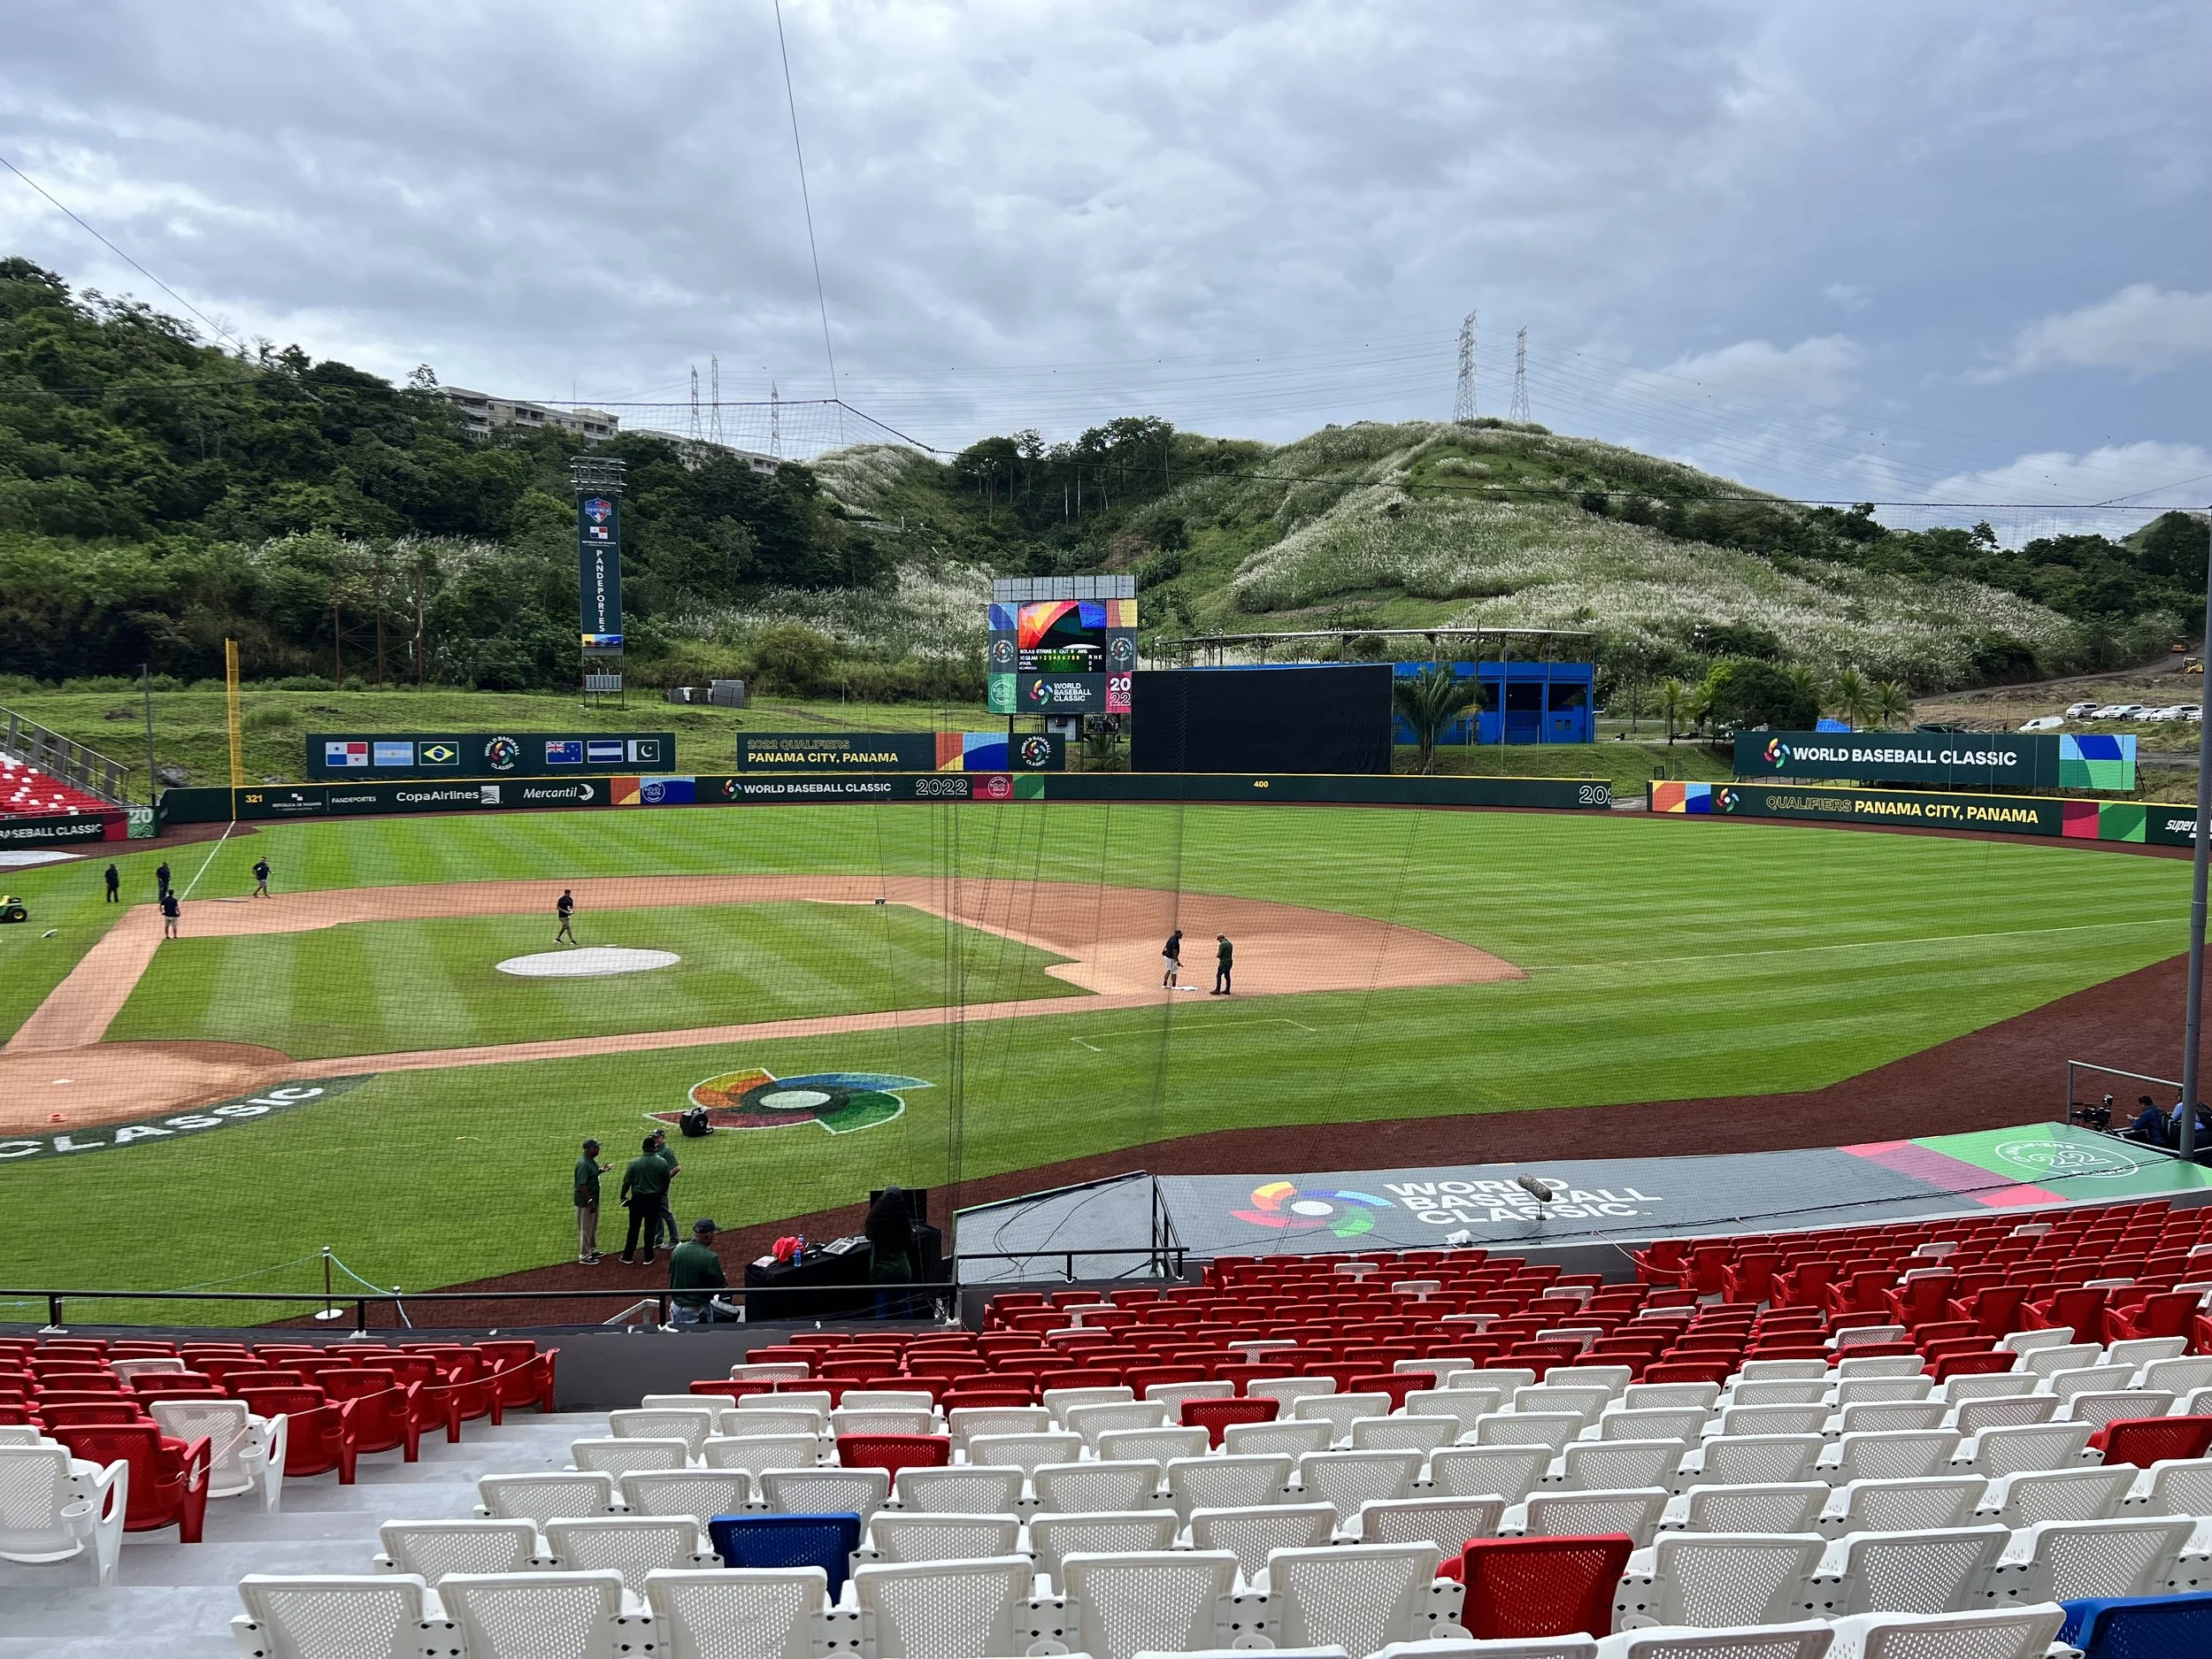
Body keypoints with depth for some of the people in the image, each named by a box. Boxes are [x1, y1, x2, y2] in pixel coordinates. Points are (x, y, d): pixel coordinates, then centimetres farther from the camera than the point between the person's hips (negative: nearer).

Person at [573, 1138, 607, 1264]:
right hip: (585, 1202, -10)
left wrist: (601, 1170, 7)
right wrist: (590, 1202, -25)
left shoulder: (592, 1161, 6)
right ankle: (584, 1256, 12)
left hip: (593, 1200, 10)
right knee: (585, 1229, 2)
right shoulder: (583, 1164, -24)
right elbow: (582, 1185, -26)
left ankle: (592, 1250, 36)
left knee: (593, 1227, 22)